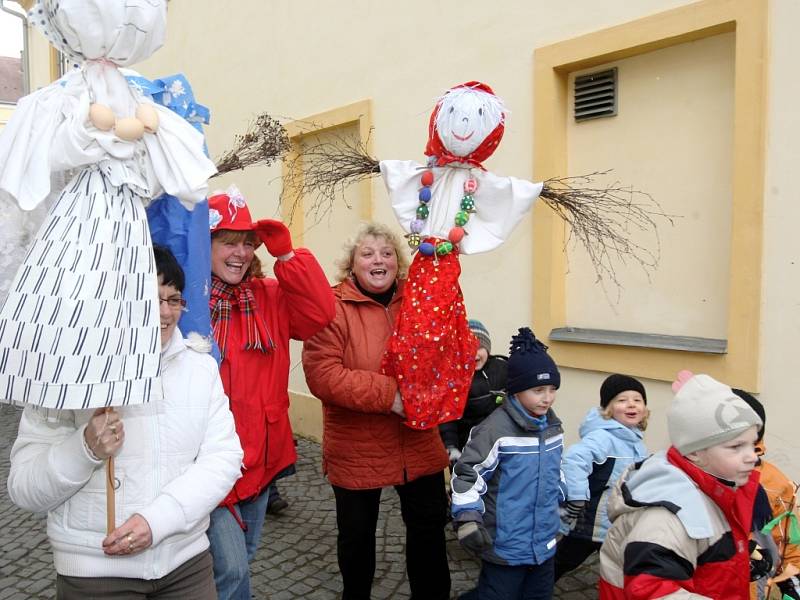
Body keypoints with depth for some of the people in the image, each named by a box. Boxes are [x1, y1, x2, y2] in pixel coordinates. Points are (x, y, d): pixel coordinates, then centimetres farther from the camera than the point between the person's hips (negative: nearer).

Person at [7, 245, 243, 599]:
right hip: (93, 571, -2)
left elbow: (224, 457, -7)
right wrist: (85, 449, -25)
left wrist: (158, 517, -18)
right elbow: (23, 490, -7)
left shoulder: (200, 364, -1)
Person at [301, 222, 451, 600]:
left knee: (430, 524, 20)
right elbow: (321, 374, -23)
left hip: (419, 445, 4)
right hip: (357, 449, -3)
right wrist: (387, 394, -26)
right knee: (357, 533, 18)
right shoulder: (332, 307, -14)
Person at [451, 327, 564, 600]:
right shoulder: (496, 429, -22)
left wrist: (563, 502, 26)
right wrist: (467, 518, -26)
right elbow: (467, 473, -20)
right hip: (505, 545, -7)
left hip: (544, 540, 7)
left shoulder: (553, 426, 3)